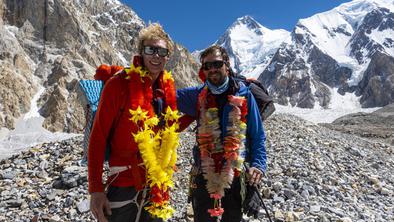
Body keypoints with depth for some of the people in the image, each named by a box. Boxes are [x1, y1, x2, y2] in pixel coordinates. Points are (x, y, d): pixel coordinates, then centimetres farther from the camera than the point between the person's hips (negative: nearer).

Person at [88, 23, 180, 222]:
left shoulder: (168, 87, 4)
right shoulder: (119, 84, -12)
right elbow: (98, 137, -12)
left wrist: (165, 176, 14)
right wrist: (95, 189, -13)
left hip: (157, 186, 5)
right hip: (124, 187, -5)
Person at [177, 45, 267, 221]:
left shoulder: (244, 95, -4)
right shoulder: (197, 95, 1)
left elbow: (257, 136, -1)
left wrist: (258, 165, -12)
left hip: (235, 176, -1)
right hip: (203, 176, 2)